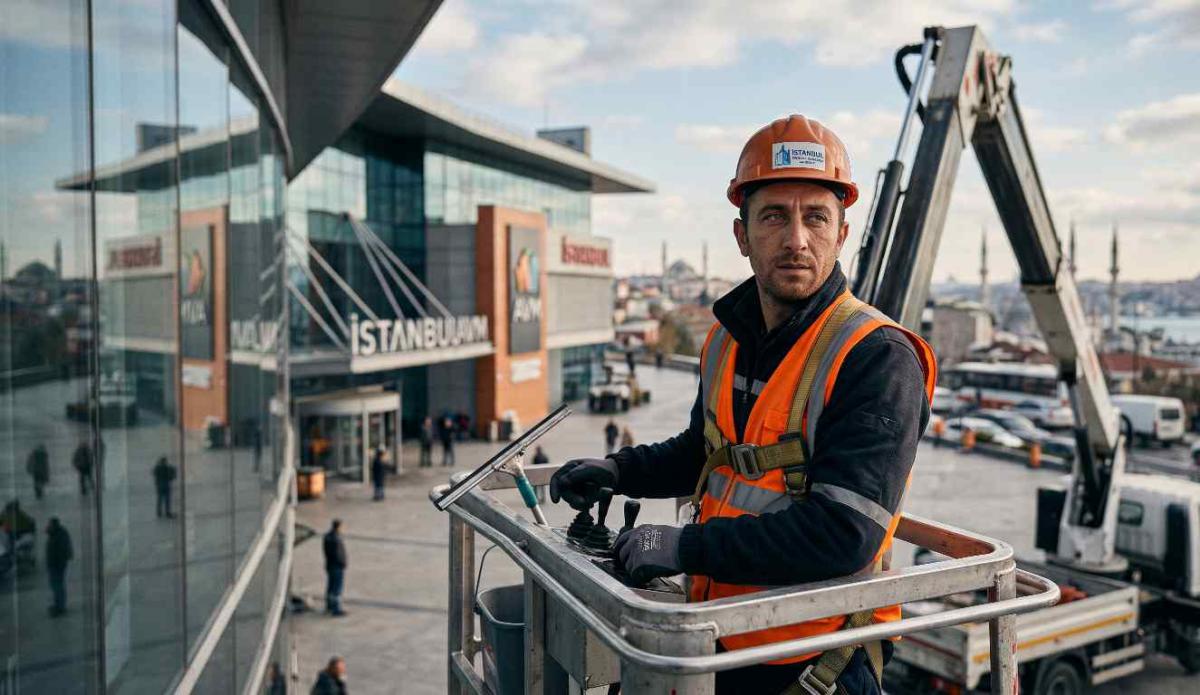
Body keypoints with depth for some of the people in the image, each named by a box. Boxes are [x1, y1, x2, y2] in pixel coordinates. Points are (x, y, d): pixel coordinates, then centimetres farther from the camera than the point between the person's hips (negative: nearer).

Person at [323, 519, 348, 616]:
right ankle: (336, 610, 3)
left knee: (331, 586, 19)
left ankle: (329, 606, 30)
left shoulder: (327, 536, 2)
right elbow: (337, 555, -25)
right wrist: (344, 563, -11)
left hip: (329, 565, 9)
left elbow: (325, 549, 11)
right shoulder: (336, 539, -27)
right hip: (338, 566, -9)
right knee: (337, 588, -2)